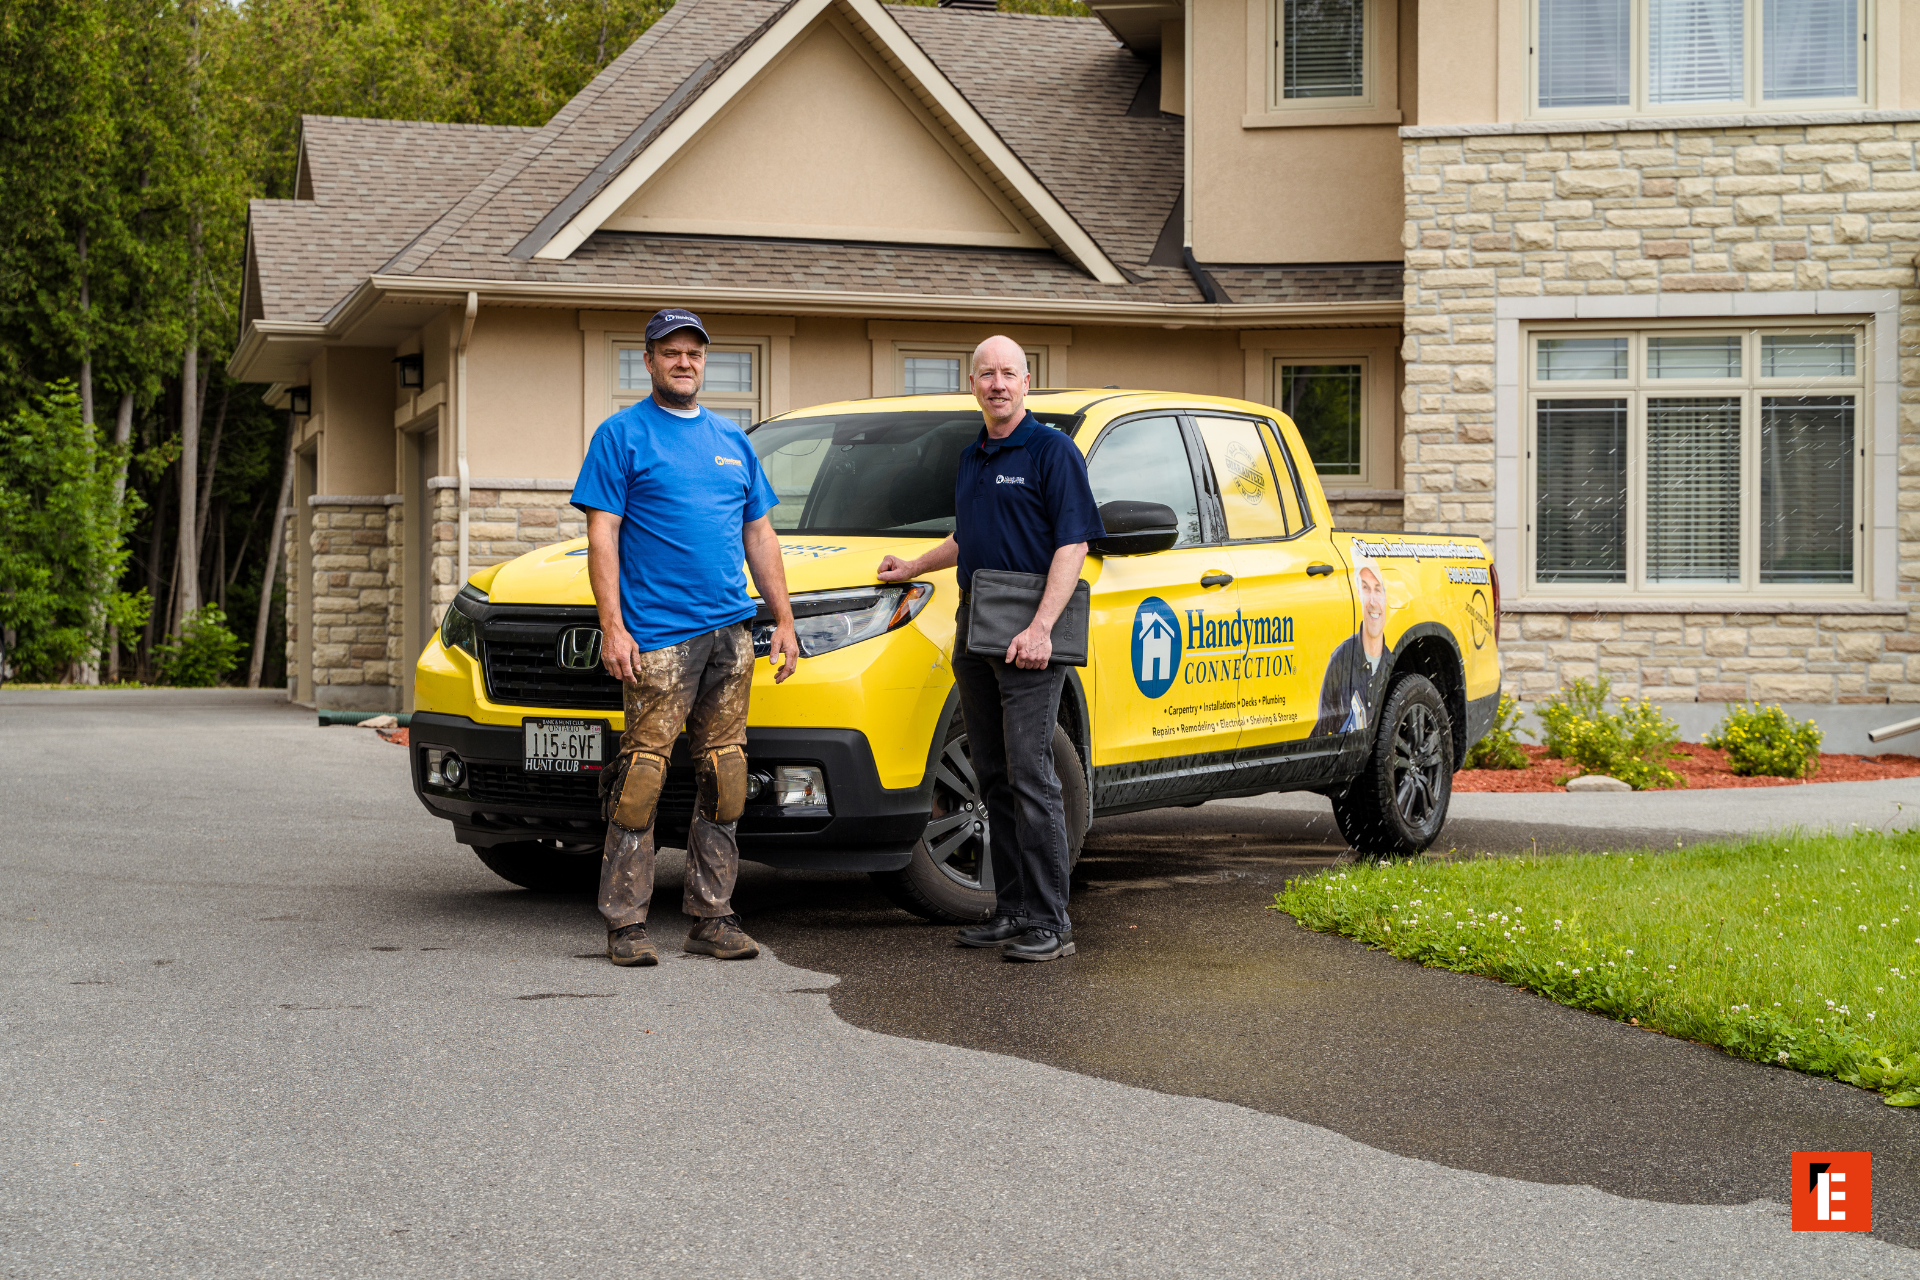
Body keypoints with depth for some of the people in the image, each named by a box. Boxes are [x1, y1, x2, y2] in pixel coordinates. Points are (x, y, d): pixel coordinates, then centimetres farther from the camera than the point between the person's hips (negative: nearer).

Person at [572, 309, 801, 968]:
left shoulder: (731, 440, 18)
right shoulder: (622, 434, 2)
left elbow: (759, 535, 22)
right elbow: (602, 535, -4)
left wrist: (784, 618, 14)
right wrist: (613, 625, -13)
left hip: (730, 632, 6)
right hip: (658, 636, -6)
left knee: (724, 777, 6)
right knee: (642, 775, -8)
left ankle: (712, 916, 14)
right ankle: (625, 923, -2)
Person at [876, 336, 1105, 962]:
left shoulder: (1052, 450, -5)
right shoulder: (972, 458, 19)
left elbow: (1073, 544, -13)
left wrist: (1040, 628, -20)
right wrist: (911, 566, 36)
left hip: (1027, 636, -8)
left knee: (1030, 776, -11)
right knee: (994, 778, 8)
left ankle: (1048, 922, -8)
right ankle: (1011, 911, 14)